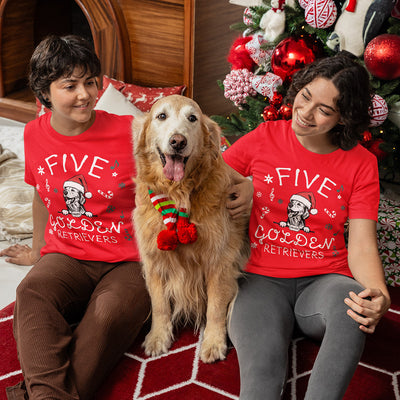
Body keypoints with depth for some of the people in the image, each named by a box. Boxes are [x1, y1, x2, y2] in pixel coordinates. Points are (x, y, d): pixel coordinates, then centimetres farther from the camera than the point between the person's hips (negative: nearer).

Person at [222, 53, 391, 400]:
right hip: (262, 279, 0)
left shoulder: (361, 163, 3)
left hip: (324, 281, 1)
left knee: (353, 303, -37)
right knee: (261, 369, -33)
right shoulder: (263, 139, 3)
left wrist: (380, 295, -24)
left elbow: (362, 244, -4)